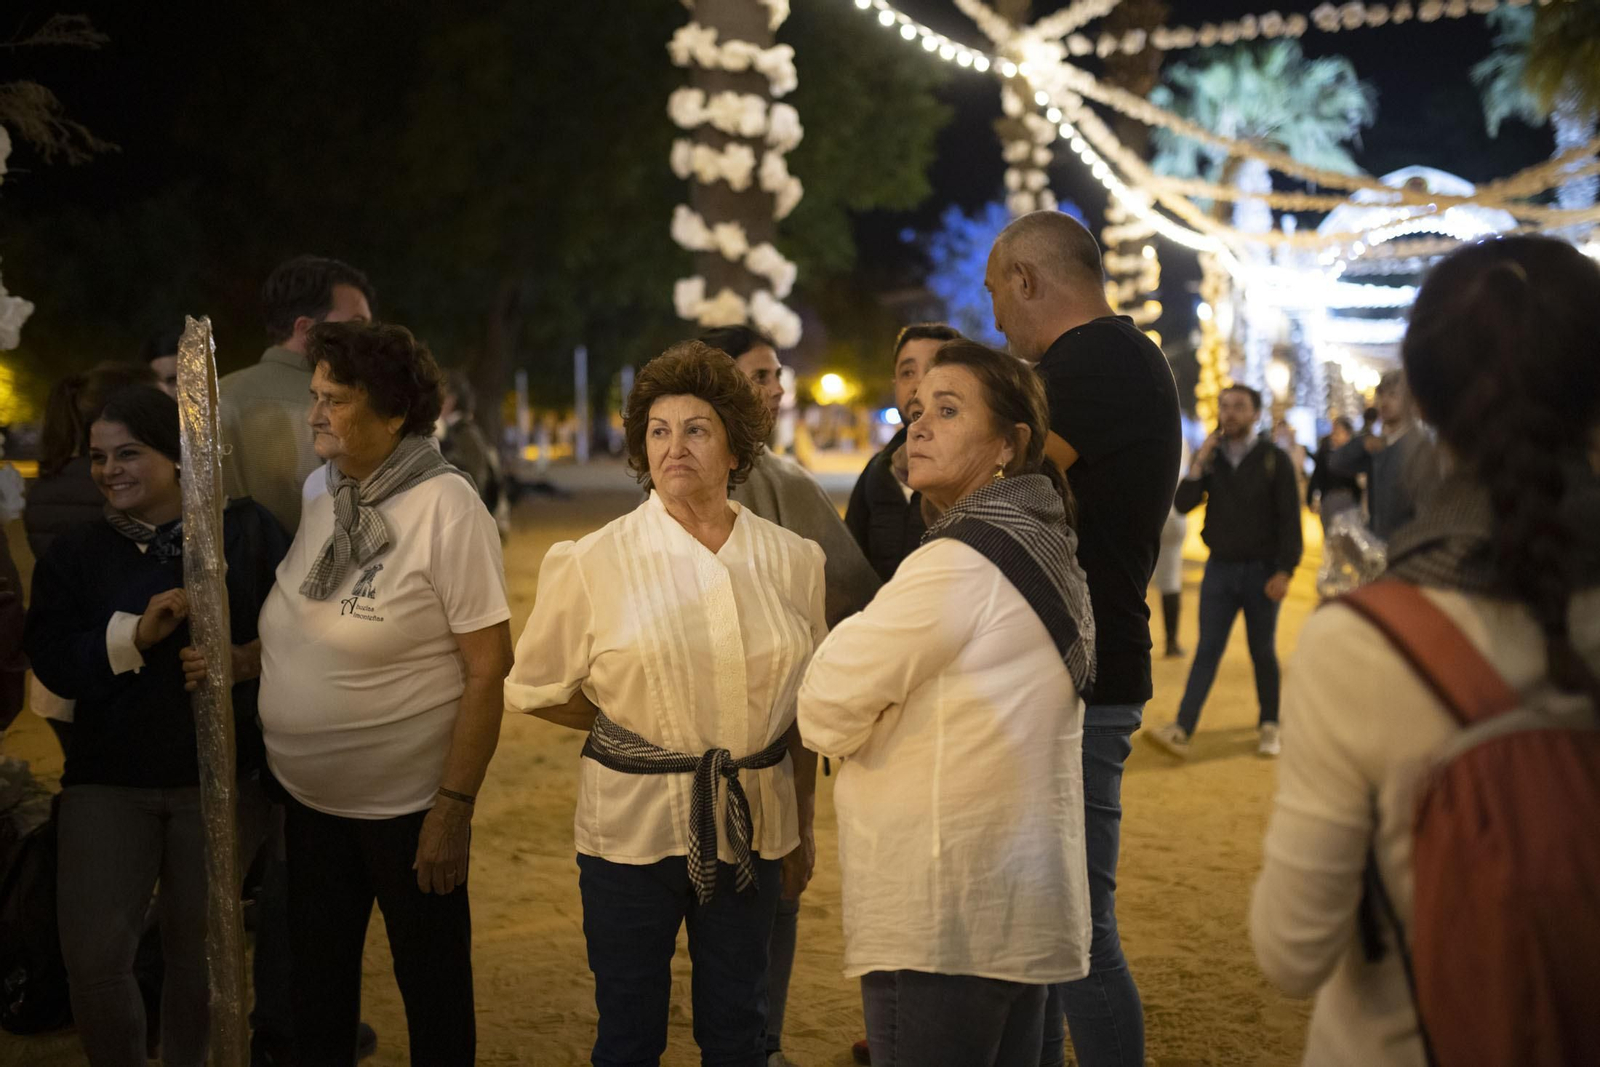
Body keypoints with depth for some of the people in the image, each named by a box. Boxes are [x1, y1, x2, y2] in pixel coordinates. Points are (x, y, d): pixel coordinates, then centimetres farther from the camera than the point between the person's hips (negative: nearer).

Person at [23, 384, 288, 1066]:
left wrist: (246, 659, -22)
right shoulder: (73, 556, 7)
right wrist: (135, 634, -19)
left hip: (222, 774, -1)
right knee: (94, 960, -4)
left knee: (200, 952, 9)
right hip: (108, 779, 1)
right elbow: (54, 664, -5)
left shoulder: (247, 530, 1)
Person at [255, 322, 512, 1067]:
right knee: (317, 982, 18)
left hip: (407, 806, -6)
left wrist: (454, 808, -19)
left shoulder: (444, 508, -15)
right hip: (307, 796, 6)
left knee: (432, 984, 10)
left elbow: (487, 668, -17)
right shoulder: (317, 490, 2)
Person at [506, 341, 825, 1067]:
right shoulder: (594, 563, -7)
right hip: (633, 825, -2)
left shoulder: (792, 562, 1)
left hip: (751, 829, 2)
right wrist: (635, 730, 0)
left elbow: (805, 707, 10)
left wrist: (803, 827, 13)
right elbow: (534, 691, 3)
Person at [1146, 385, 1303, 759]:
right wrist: (1199, 463, -14)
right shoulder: (1210, 457, 6)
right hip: (1219, 569, 3)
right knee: (1207, 650, -1)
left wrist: (1285, 571, -14)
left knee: (1263, 652, 7)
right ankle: (1182, 730, -7)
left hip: (1262, 570, -3)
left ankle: (1269, 727, 20)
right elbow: (1183, 504, -3)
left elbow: (1290, 518, -7)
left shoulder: (1274, 459, -5)